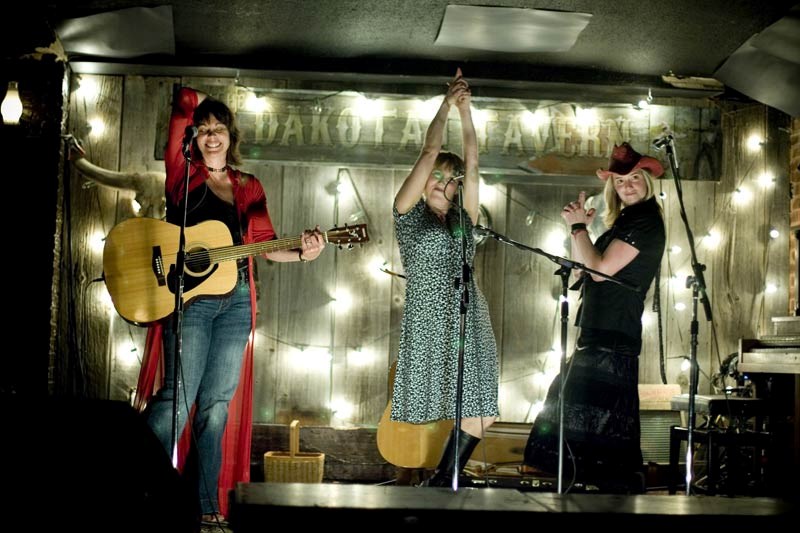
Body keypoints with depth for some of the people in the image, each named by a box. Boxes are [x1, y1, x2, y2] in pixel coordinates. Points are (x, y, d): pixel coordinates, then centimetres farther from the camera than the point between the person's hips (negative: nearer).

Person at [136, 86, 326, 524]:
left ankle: (208, 507, 9)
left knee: (217, 405, 5)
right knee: (178, 398, -10)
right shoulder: (181, 173, 4)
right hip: (190, 297, -4)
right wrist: (196, 103, 15)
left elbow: (264, 243, 9)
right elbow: (184, 100, -3)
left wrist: (301, 253, -7)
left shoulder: (249, 188, 15)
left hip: (236, 301, 4)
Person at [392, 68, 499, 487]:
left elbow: (472, 160, 10)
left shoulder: (462, 218, 17)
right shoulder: (410, 212, 7)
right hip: (428, 321, -4)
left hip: (469, 322, 4)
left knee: (479, 413, -2)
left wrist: (465, 108, 7)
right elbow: (430, 150, 0)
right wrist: (447, 103, 3)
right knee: (423, 408, -5)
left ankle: (442, 484, 10)